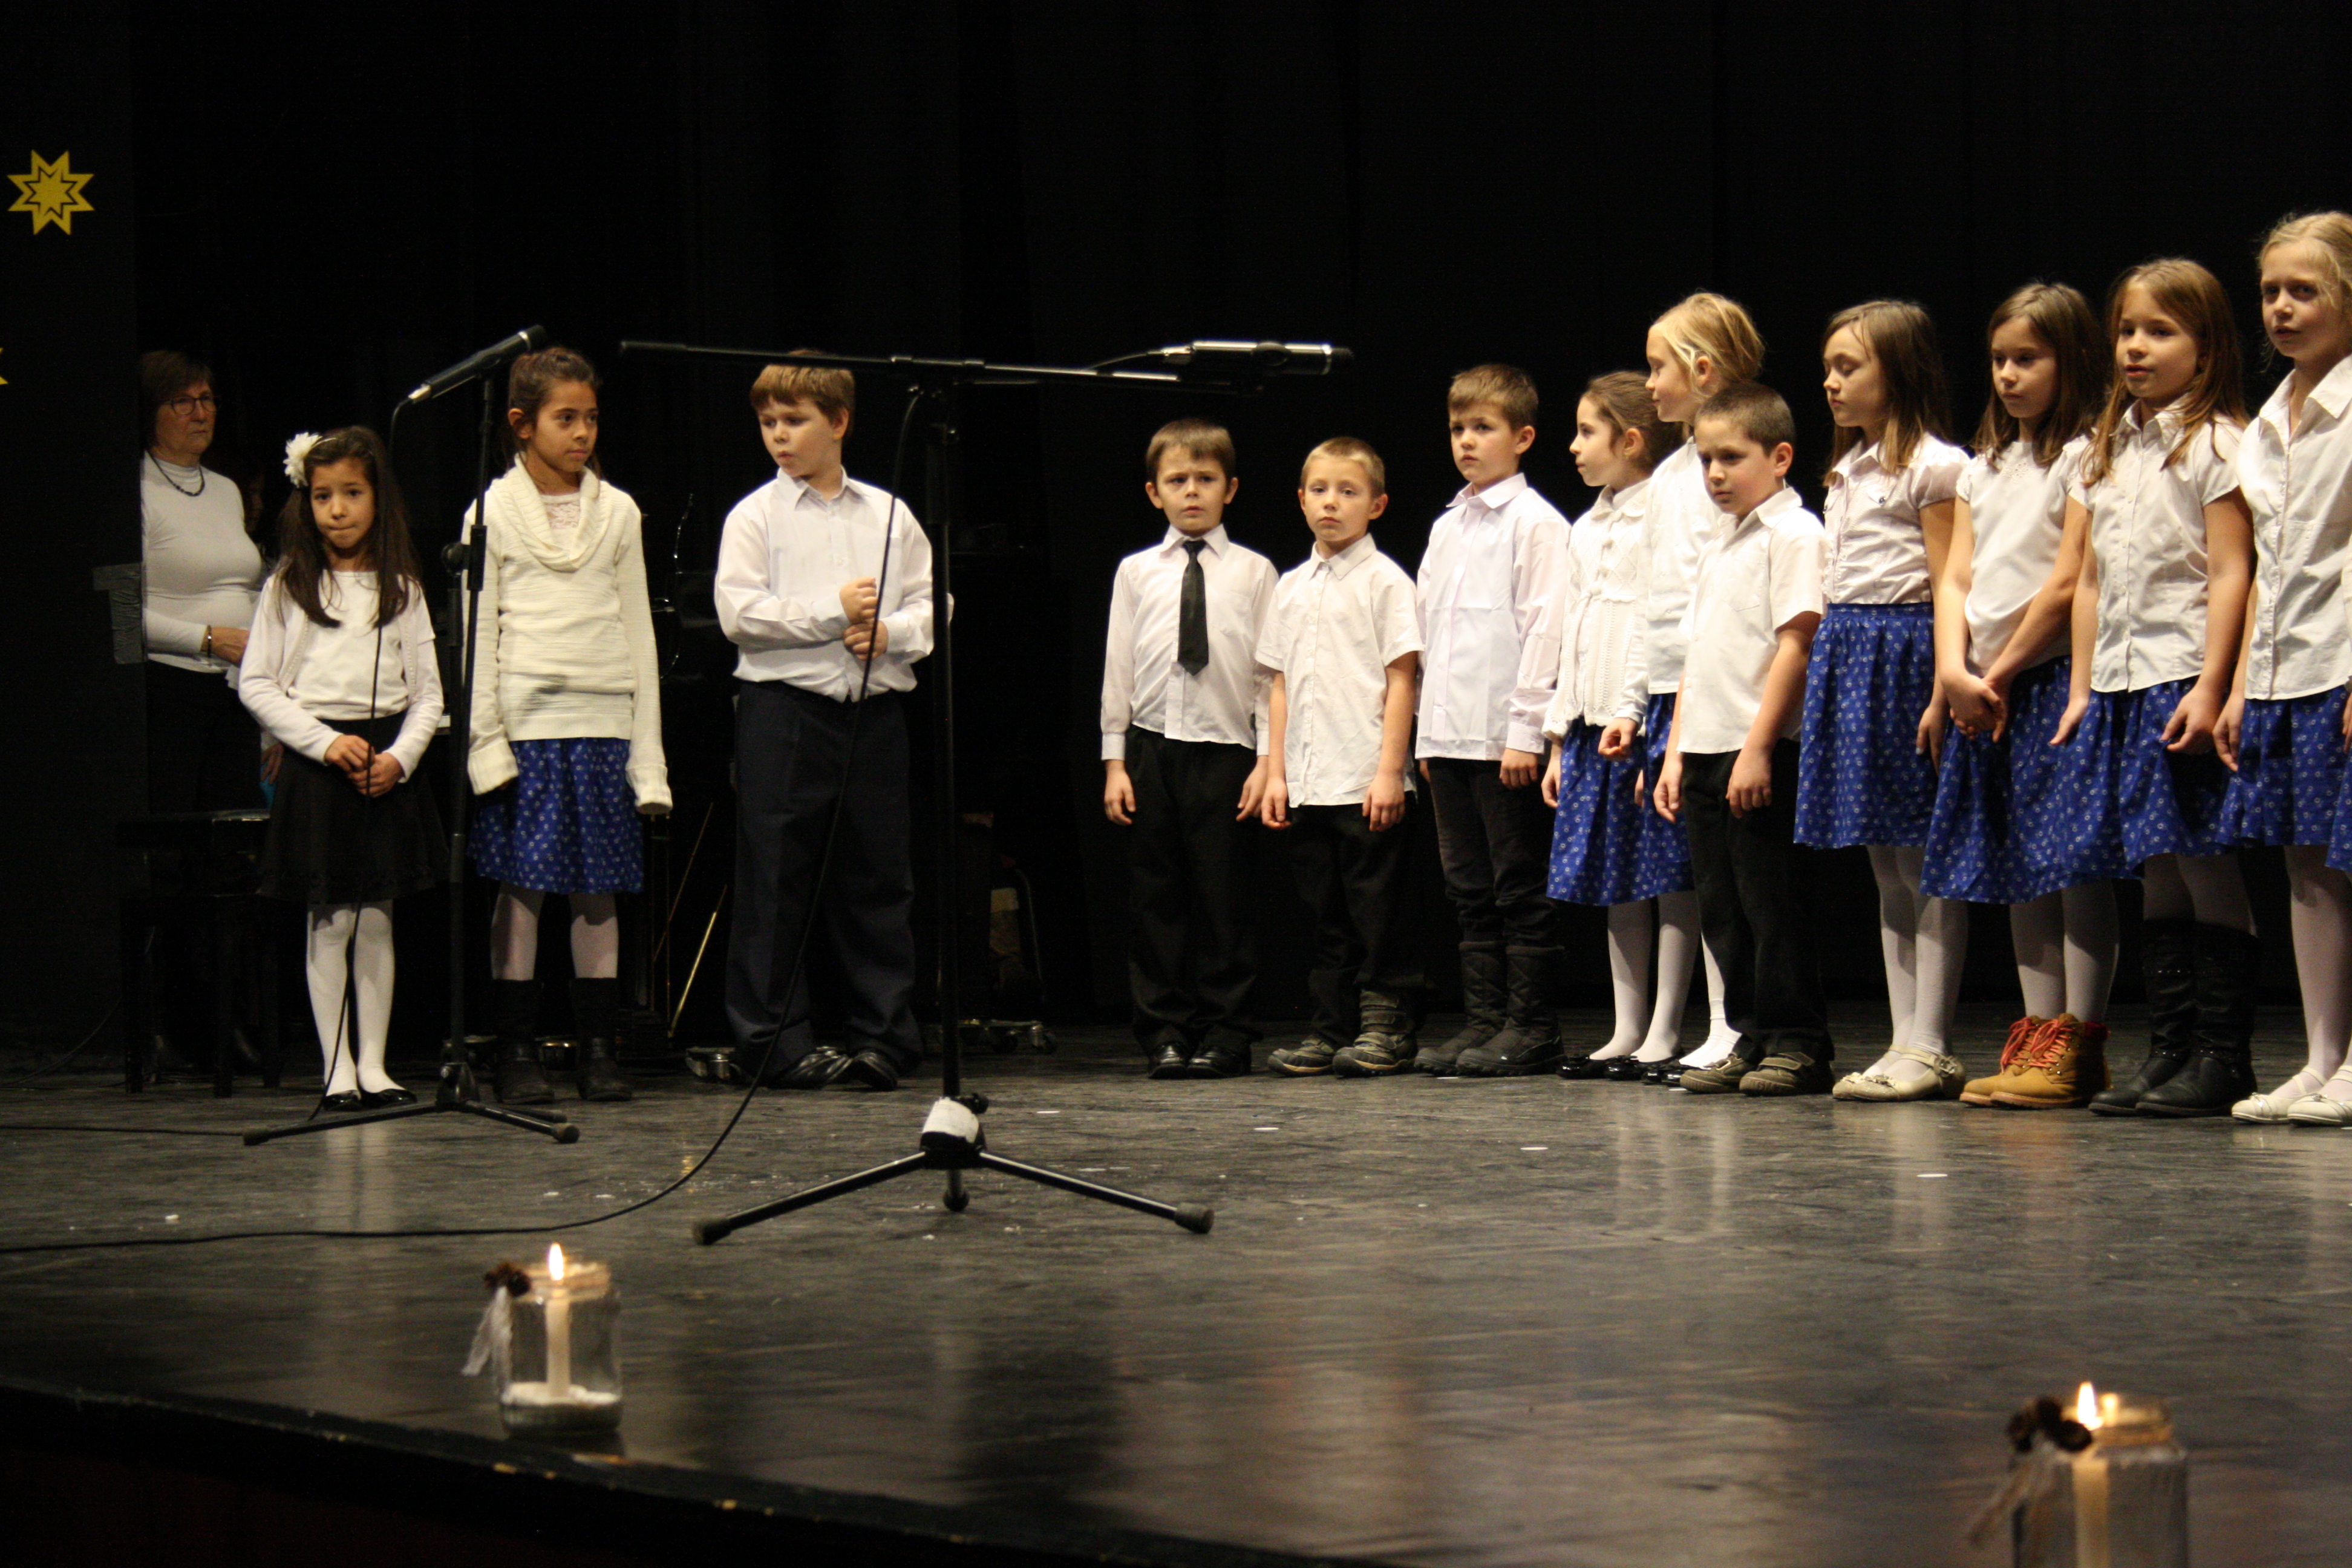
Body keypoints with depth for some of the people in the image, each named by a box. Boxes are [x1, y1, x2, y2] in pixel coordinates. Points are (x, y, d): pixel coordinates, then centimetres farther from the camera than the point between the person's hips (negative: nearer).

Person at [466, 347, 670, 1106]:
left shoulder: (618, 512, 12)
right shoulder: (495, 512, 4)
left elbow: (637, 630, 13)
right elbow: (479, 631, 3)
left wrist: (647, 750, 8)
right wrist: (485, 740, -6)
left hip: (605, 722, 2)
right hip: (528, 722, -2)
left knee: (600, 891, 3)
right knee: (522, 887, -3)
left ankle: (599, 1047, 8)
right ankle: (518, 1051, 2)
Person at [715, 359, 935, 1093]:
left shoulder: (889, 515, 12)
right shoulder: (755, 517, 2)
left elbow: (930, 606, 10)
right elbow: (739, 612, -9)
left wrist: (889, 632, -10)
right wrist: (833, 611, -12)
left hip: (875, 708, 3)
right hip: (784, 707, -3)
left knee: (880, 876, 5)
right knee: (777, 880, -1)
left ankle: (883, 1034, 12)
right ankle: (776, 1040, 4)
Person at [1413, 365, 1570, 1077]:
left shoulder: (1536, 524, -6)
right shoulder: (1447, 527, 16)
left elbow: (1543, 627, -11)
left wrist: (1525, 730, -15)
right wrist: (1430, 728, 14)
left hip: (1507, 739, -8)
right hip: (1451, 736, 8)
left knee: (1520, 886, -3)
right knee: (1470, 888, 10)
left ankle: (1530, 1027, 1)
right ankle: (1483, 1021, 15)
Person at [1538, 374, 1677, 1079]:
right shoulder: (1586, 530, 18)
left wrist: (1632, 714, -21)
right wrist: (1559, 735, 16)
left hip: (1646, 727, -8)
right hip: (1592, 728, 8)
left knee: (1666, 877, -4)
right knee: (1615, 887, 9)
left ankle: (1665, 1033, -2)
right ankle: (1626, 1032, 14)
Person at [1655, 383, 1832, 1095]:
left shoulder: (1794, 533, -7)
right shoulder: (1717, 546, 19)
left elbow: (1796, 643, -14)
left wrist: (1757, 747, -18)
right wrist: (1677, 751, 14)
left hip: (1763, 753, -8)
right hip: (1708, 753, 8)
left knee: (1773, 902, -5)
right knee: (1723, 907, 9)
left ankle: (1797, 1042, 0)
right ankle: (1751, 1037, 15)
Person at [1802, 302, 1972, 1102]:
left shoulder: (1933, 466, -7)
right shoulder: (1849, 469, 18)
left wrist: (1943, 694, -18)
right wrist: (1826, 670, 14)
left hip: (1905, 657, -9)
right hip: (1845, 656, 9)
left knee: (1927, 868, -5)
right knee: (1888, 872, 10)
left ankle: (1931, 1047, -3)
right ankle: (1905, 1043, 12)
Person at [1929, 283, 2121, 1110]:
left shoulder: (2085, 456, -6)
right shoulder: (1987, 465, 17)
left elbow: (2066, 587, -12)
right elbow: (1955, 579, 10)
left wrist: (2001, 675, -10)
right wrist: (1957, 672, -6)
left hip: (2055, 678, -8)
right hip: (1984, 693, 8)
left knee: (2073, 861, -8)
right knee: (2017, 871, 8)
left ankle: (2077, 1042, -7)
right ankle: (2037, 1034, 12)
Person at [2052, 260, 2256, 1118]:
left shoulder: (2216, 443, -4)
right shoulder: (2107, 451, 17)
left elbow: (2231, 574, -10)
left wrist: (2210, 689, -18)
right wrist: (2083, 688, 12)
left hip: (2186, 682, -7)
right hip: (2120, 685, 7)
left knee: (2207, 870, -6)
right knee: (2157, 877, 7)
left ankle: (2222, 1057, -2)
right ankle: (2169, 1050, 10)